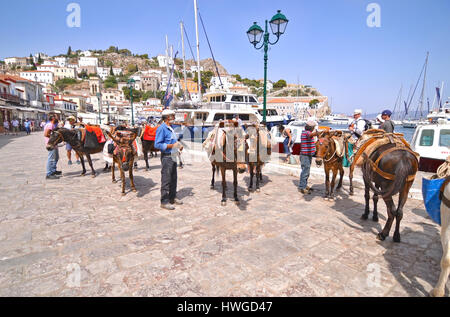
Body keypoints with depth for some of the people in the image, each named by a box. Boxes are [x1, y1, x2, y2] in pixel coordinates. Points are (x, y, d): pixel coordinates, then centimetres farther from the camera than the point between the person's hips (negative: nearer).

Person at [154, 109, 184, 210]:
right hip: (167, 157, -9)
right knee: (166, 179, -3)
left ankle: (172, 198, 29)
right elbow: (157, 144, -19)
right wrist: (172, 145, -23)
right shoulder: (162, 128, -13)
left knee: (173, 178, 16)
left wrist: (178, 145, 7)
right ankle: (164, 201, 6)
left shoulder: (170, 128, 15)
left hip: (173, 156, 9)